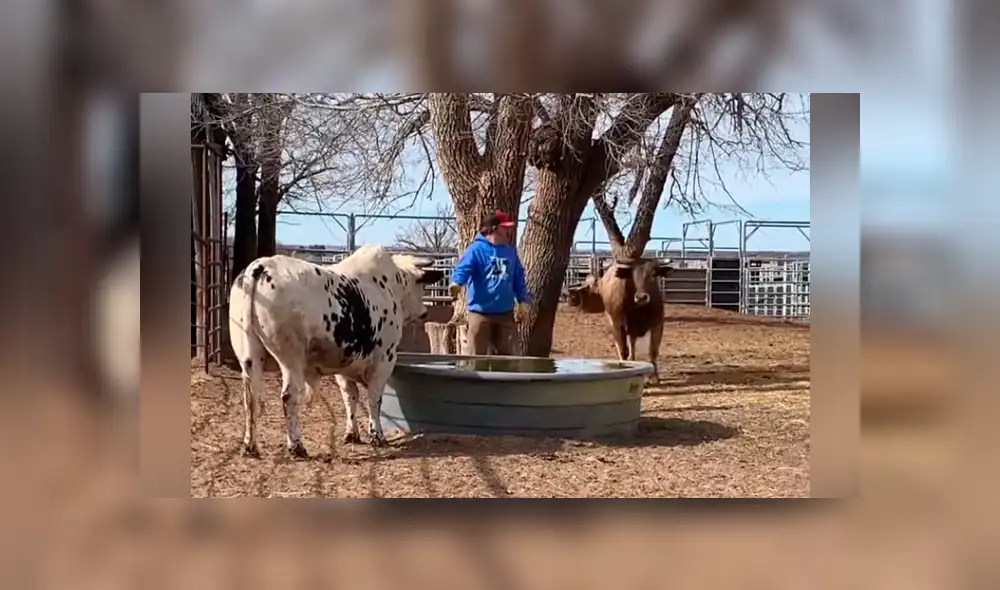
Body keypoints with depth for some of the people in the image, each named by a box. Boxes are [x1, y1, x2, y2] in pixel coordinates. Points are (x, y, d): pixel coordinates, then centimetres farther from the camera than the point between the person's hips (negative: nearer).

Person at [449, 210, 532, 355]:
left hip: (505, 313, 5)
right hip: (480, 312, -5)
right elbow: (463, 268, -21)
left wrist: (523, 299, 9)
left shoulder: (510, 251, 13)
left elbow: (518, 277, 18)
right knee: (479, 355, 2)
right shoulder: (476, 249, -8)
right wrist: (456, 283, -42)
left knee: (506, 354, 11)